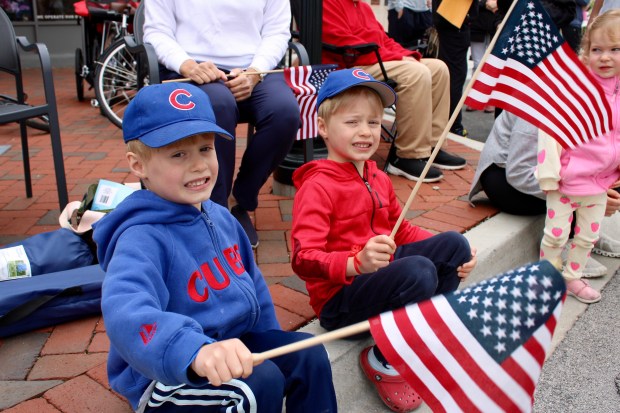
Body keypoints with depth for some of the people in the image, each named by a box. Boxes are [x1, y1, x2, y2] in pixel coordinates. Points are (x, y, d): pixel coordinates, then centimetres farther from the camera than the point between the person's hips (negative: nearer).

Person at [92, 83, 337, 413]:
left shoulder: (220, 217, 1)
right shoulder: (143, 238, -25)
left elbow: (250, 281, 14)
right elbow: (125, 313, -44)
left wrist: (270, 342, 13)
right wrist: (196, 350, -61)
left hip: (232, 345, 8)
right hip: (166, 376, -7)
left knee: (309, 355, -4)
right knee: (261, 382, -26)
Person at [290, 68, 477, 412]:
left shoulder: (377, 178, 12)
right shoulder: (318, 186, -17)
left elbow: (401, 230, 20)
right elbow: (304, 259, -27)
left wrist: (455, 254, 6)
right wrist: (356, 264, -45)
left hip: (381, 272, 9)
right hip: (338, 296, -9)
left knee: (453, 244, -1)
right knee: (419, 270, -31)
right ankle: (383, 362, -9)